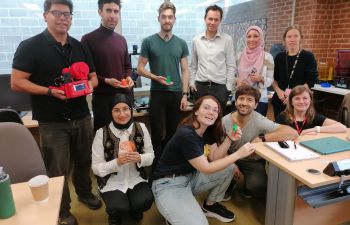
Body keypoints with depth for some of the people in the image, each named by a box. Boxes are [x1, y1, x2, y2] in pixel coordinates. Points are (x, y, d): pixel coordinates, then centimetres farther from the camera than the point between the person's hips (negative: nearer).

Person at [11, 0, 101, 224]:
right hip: (52, 122, -4)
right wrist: (50, 91, -23)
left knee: (84, 160, 18)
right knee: (58, 169, 6)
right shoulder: (30, 46, -7)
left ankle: (84, 192, 43)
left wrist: (87, 86, -10)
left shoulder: (80, 47, 8)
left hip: (82, 117, 5)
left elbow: (93, 77, 12)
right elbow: (17, 82, -11)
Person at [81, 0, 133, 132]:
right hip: (102, 98, -5)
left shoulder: (121, 40, 13)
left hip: (124, 96, 5)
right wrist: (106, 81, -19)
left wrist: (129, 77, -2)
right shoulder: (88, 39, -5)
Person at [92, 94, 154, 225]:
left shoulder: (141, 128, -6)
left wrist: (140, 158, -21)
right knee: (119, 207, -25)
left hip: (136, 178, 2)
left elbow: (151, 156, 2)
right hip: (111, 182, -1)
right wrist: (117, 162, -26)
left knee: (145, 201, -23)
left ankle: (135, 209, 16)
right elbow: (96, 168, -9)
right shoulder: (102, 133, -14)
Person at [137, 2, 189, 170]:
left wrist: (185, 94, 0)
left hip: (177, 93, 2)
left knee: (173, 131, 11)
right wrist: (156, 77, -18)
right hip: (157, 93, -2)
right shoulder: (148, 42, -1)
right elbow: (140, 68, 0)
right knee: (157, 132, 4)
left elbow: (185, 70, 7)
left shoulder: (181, 43, 6)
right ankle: (157, 165, 20)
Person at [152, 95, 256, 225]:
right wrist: (238, 154, -23)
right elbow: (206, 169, -23)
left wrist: (229, 139, -14)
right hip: (169, 185, -9)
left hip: (190, 178, 9)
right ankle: (174, 214, 4)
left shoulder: (208, 130, 2)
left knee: (229, 169, -3)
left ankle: (210, 206, 17)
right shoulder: (186, 134, -26)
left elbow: (214, 157, -1)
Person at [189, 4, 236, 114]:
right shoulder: (196, 40, 6)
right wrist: (192, 82, 5)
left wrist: (228, 87, -5)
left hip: (219, 87, -2)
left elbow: (231, 66, -1)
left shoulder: (227, 40, -1)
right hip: (200, 86, 2)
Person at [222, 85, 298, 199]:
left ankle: (248, 187, 13)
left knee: (258, 186, -26)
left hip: (253, 161, -2)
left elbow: (293, 133, -36)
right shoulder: (224, 121, -16)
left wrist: (261, 138, -37)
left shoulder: (260, 121, -25)